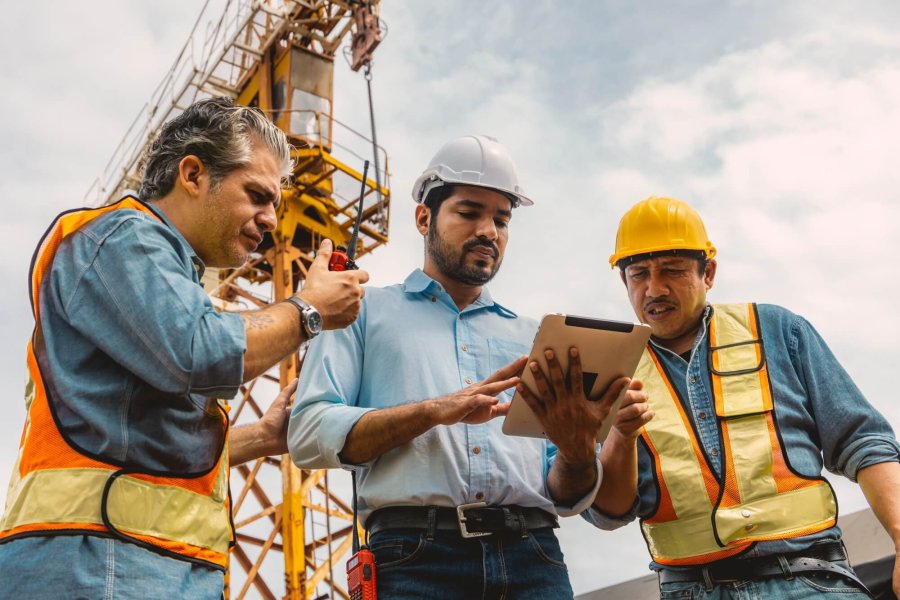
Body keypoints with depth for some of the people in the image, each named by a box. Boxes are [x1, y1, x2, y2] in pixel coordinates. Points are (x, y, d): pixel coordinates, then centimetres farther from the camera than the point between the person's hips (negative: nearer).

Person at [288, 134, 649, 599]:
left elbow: (567, 497, 15)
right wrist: (434, 410, -12)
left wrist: (577, 449, -7)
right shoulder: (366, 313, 11)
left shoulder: (532, 338, 19)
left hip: (534, 558, 3)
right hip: (416, 556, -3)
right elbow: (309, 434, -2)